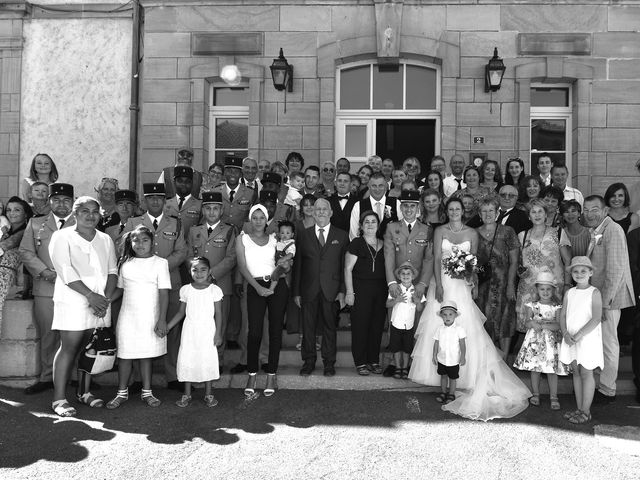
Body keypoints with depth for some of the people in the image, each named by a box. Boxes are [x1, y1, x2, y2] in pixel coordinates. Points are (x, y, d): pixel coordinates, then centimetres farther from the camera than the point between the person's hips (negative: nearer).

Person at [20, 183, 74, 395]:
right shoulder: (35, 224, 15)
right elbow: (26, 252, 8)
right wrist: (46, 272, -6)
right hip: (45, 290, 2)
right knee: (48, 335, 5)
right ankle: (47, 377, 16)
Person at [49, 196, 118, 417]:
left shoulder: (105, 240, 15)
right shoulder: (62, 237, 0)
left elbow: (112, 271, 9)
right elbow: (65, 270, -10)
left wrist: (106, 298, -7)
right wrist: (90, 295, -16)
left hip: (100, 302, 5)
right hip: (72, 300, -5)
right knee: (69, 347, -6)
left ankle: (84, 391, 19)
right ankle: (59, 398, 0)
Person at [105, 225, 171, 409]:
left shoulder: (160, 263, -4)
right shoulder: (125, 263, 5)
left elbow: (164, 293, -8)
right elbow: (119, 289, 13)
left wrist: (162, 320, -13)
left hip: (150, 318, -2)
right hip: (127, 317, 2)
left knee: (146, 354, 7)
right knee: (125, 354, 5)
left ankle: (147, 392, 19)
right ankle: (122, 393, 19)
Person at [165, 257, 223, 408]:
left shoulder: (215, 290, -4)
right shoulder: (185, 290, 1)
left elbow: (218, 314, -1)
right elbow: (181, 312, 8)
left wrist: (218, 333, -6)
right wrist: (167, 326, 1)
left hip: (207, 330, -2)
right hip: (189, 330, 2)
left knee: (208, 360, 2)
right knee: (186, 360, 4)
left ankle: (208, 394, 16)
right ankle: (187, 394, 17)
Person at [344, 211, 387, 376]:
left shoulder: (383, 244, 13)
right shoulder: (356, 244, 0)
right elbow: (348, 269, -3)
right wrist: (349, 292, -9)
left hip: (380, 290, 4)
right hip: (360, 289, -4)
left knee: (377, 326, 6)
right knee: (360, 326, -2)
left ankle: (374, 361, 16)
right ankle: (360, 362, 7)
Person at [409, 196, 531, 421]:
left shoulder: (472, 233, 7)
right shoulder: (440, 231, 4)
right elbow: (437, 259, -4)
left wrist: (474, 284, -5)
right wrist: (438, 285, -14)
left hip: (462, 285, 0)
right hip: (443, 282, 0)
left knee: (466, 327, -6)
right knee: (439, 327, -1)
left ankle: (466, 375, 4)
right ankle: (440, 373, 8)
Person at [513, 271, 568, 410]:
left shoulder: (556, 307, 0)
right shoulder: (532, 306, 3)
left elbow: (558, 325, -10)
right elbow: (527, 324, -4)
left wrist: (544, 325, -23)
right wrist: (532, 323, -26)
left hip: (551, 341, -1)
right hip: (534, 341, 1)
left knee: (552, 369, 0)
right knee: (534, 368, 8)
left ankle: (553, 397, 13)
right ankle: (535, 394, 23)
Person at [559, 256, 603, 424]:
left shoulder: (594, 293, -7)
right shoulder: (569, 293, 8)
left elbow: (596, 318, -15)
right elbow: (563, 315, 6)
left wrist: (579, 334, -19)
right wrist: (566, 333, -10)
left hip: (588, 339, -5)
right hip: (570, 339, 5)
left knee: (586, 373, 0)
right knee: (576, 372, 11)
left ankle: (586, 412, 8)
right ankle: (579, 408, 20)